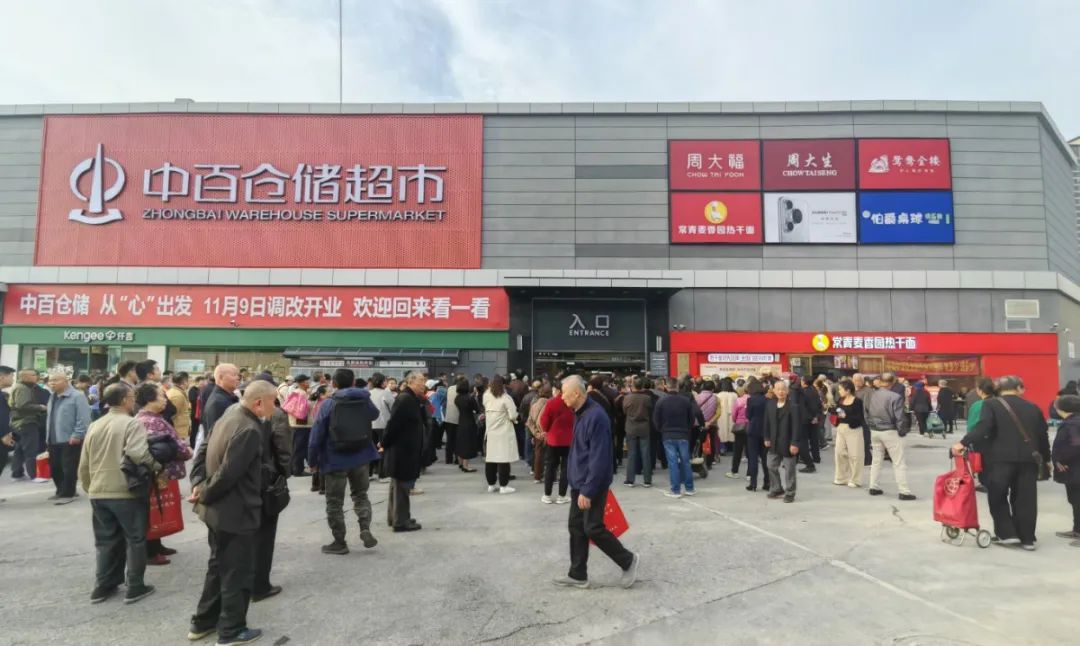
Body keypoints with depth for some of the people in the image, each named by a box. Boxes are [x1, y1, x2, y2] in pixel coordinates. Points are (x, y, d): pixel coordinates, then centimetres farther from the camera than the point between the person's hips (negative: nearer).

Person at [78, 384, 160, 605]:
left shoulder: (94, 426, 11)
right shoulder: (131, 423, -12)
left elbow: (84, 465, 16)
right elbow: (138, 453, -27)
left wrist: (89, 488, 27)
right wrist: (157, 466, -10)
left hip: (98, 493, 7)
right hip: (126, 493, -6)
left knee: (106, 541, 18)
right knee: (135, 540, 6)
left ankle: (102, 586, 24)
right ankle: (135, 588, 11)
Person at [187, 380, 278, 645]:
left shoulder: (229, 417, 5)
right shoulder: (249, 430, -26)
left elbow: (205, 452, 12)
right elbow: (229, 472, -28)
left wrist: (199, 485, 6)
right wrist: (204, 495, -13)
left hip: (219, 509, 10)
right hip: (236, 513, -10)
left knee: (218, 566, 23)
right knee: (238, 573, 7)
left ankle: (203, 622, 35)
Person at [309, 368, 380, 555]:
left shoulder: (328, 404, -11)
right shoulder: (365, 400, -1)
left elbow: (316, 435, -10)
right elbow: (375, 415, 23)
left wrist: (313, 461, 1)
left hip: (335, 460, -3)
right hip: (361, 457, 3)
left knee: (335, 503, 9)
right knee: (360, 495, 20)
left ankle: (339, 542, 16)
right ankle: (365, 528, 2)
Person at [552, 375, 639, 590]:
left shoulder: (595, 416, -23)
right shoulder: (579, 413, 7)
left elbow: (599, 458, -25)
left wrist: (588, 490, -24)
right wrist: (579, 485, 19)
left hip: (592, 484, -9)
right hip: (579, 482, 9)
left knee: (592, 528, -1)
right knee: (576, 527, 12)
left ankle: (628, 560, 17)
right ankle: (577, 575, 22)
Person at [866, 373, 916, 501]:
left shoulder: (872, 395, 3)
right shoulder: (895, 397, -18)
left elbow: (866, 413, 10)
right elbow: (899, 418, -18)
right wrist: (902, 431, -4)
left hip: (874, 431, 6)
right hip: (890, 432, -6)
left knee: (876, 460, 16)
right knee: (899, 463, 1)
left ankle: (873, 487, 20)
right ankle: (904, 491, 3)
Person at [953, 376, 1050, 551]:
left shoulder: (991, 404, -1)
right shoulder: (1033, 408, 13)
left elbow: (982, 427, -17)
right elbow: (1043, 435, 17)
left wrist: (963, 443, -20)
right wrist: (1046, 459, 29)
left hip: (1002, 458, -4)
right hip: (1029, 459, 4)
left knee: (997, 497, 9)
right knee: (1025, 499, 10)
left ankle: (1007, 534, 8)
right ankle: (1027, 538, 16)